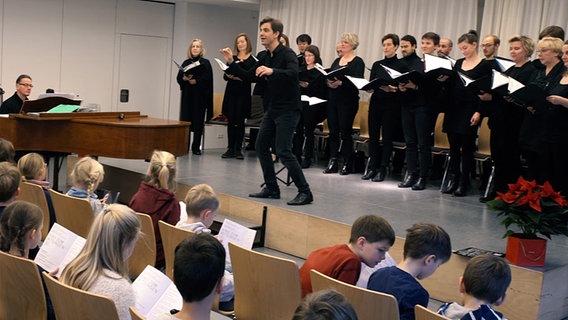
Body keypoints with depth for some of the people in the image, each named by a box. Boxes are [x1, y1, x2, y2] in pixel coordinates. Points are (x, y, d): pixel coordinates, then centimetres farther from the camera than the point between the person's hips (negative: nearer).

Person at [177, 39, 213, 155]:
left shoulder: (205, 63, 2)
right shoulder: (186, 63, 11)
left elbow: (207, 79, -7)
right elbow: (179, 78, 6)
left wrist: (195, 81, -15)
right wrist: (184, 79, -13)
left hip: (200, 96, -2)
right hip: (187, 95, 3)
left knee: (198, 121, -1)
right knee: (185, 120, -1)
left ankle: (196, 147, 6)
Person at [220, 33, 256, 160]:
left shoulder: (252, 59, 0)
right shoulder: (232, 58, 12)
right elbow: (225, 76, 9)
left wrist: (241, 78, -20)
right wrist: (228, 75, -12)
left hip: (243, 92, -3)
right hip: (231, 92, 3)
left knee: (240, 121, -2)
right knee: (231, 120, 3)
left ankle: (238, 149, 4)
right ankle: (231, 149, 7)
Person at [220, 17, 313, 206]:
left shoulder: (287, 54, -13)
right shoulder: (265, 58, 12)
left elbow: (293, 73, -32)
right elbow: (248, 76, 14)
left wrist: (272, 71, -46)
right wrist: (231, 63, 4)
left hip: (288, 110, -9)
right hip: (272, 109, 9)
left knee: (283, 151, -13)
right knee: (261, 146, 10)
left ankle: (305, 192, -7)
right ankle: (272, 189, 19)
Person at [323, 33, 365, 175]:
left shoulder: (358, 62, -2)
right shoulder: (337, 61, 17)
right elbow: (328, 76, 12)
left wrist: (341, 83, -26)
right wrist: (328, 82, -11)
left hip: (348, 101, -6)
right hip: (332, 99, 6)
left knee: (345, 132, -3)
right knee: (333, 131, 5)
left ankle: (346, 164, 5)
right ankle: (332, 162, 10)